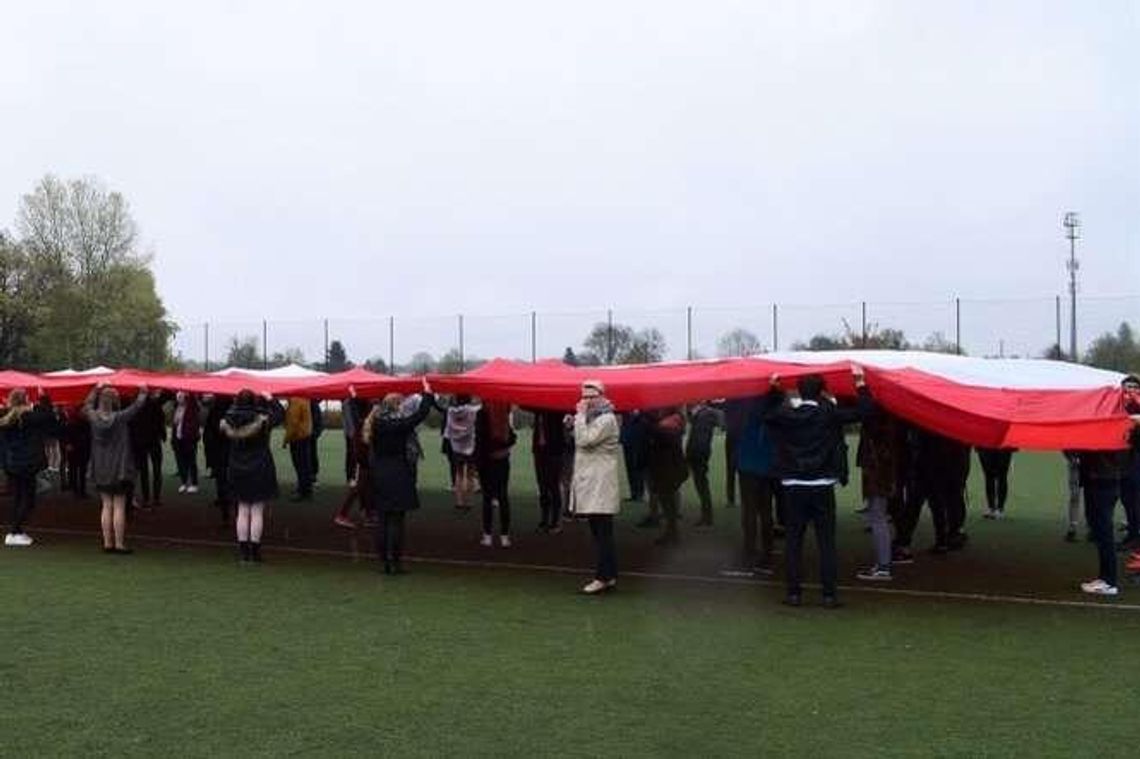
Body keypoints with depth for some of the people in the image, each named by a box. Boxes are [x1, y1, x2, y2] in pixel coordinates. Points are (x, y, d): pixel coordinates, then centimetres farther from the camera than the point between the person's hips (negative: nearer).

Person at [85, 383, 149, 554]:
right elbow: (138, 406, -8)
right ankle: (119, 544, 1)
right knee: (119, 507, 0)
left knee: (107, 506, 11)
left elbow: (88, 405, 18)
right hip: (119, 469, -5)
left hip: (101, 470, 5)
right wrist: (143, 391, 8)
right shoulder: (120, 417, -15)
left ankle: (107, 543, 12)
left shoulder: (93, 417, -2)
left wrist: (97, 389, 30)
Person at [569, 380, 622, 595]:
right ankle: (610, 575, 15)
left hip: (600, 486, -10)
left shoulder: (606, 420, -10)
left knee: (601, 533, -9)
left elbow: (584, 440, -20)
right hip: (591, 485, 10)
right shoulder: (591, 419, 21)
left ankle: (603, 577, -8)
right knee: (601, 533, 11)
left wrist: (580, 415, -13)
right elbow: (581, 443, 25)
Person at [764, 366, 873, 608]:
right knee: (826, 541, 3)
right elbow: (863, 411, -7)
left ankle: (793, 592, 8)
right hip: (822, 486, -2)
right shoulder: (829, 413, -7)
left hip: (793, 487, 2)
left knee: (794, 540, 8)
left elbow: (768, 414, 19)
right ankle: (829, 594, 2)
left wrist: (774, 388, 24)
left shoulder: (786, 414, -1)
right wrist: (860, 382, 2)